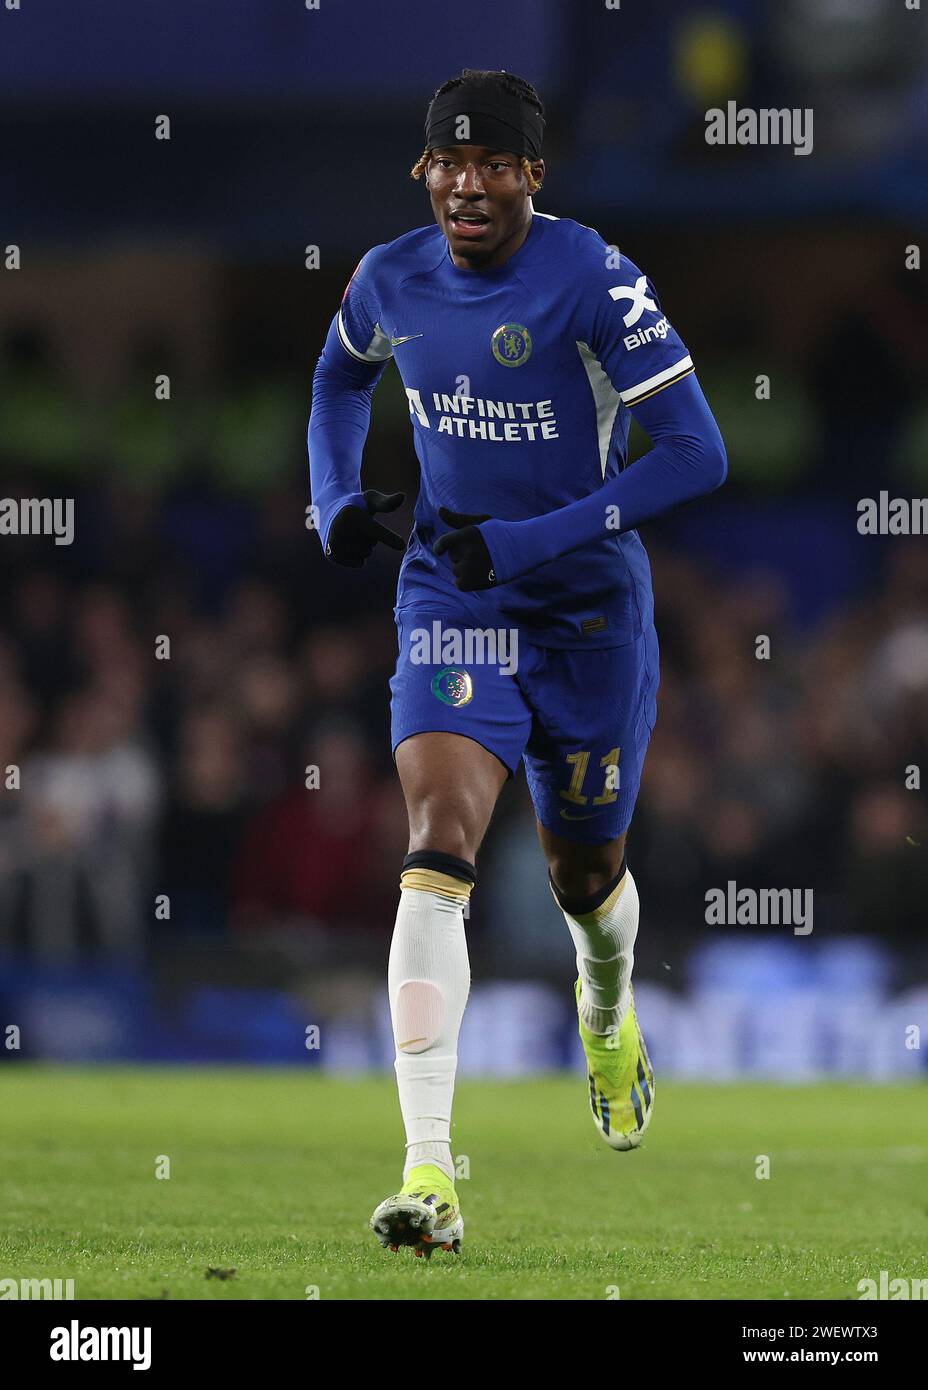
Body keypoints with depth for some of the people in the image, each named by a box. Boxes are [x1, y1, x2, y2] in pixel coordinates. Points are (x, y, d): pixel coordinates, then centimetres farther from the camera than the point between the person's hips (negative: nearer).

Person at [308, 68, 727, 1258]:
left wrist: (523, 543, -24)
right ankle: (428, 1171, -27)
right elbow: (341, 377, 21)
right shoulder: (392, 280, -3)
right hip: (452, 608, 2)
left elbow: (695, 453, -20)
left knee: (584, 875, 15)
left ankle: (607, 1016, 55)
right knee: (437, 847, -20)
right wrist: (336, 501, 3)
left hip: (590, 612, -2)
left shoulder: (592, 281, -18)